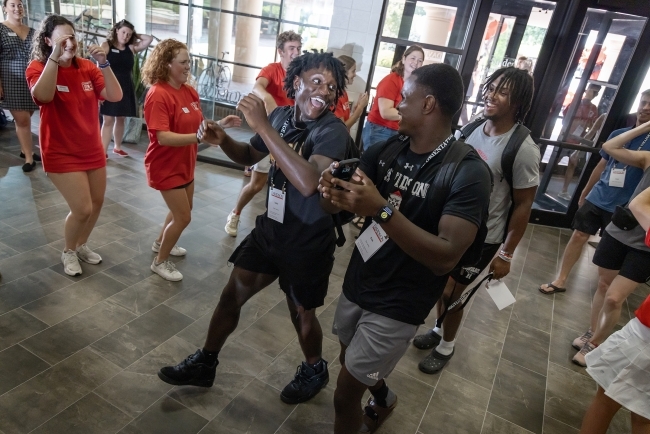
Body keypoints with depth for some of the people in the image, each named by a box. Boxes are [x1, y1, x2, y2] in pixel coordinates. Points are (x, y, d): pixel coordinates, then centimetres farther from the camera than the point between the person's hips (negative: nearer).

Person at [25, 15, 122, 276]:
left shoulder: (87, 67, 0)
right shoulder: (38, 68, -11)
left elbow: (115, 96, -11)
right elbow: (42, 96, -32)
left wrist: (103, 63, -23)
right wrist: (55, 56, -35)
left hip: (92, 149, 5)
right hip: (61, 153, -5)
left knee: (96, 203, 14)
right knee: (82, 209, -10)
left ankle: (81, 245, 40)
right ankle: (68, 252, 20)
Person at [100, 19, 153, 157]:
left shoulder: (131, 48, 8)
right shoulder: (106, 46, -1)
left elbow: (149, 39, 4)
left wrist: (135, 36, 9)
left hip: (126, 88, 4)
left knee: (120, 119, 14)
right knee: (108, 120, -5)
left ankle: (117, 147, 28)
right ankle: (103, 152, -2)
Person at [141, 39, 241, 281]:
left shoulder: (189, 91, 1)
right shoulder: (158, 95, -23)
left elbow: (197, 124, 6)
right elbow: (163, 137, -30)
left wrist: (221, 123, -9)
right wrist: (198, 137, -41)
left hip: (184, 164, 8)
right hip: (166, 167, -8)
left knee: (182, 211, 23)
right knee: (183, 217, -2)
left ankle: (160, 243, 48)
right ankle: (160, 261, 19)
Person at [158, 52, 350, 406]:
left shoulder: (333, 130, -22)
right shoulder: (281, 116, -3)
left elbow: (308, 183, -41)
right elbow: (250, 156, 14)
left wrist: (263, 126, -37)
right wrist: (222, 140, -7)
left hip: (308, 241, -6)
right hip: (269, 227, 6)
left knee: (301, 313, 13)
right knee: (231, 295, 15)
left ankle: (314, 370, 44)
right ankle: (204, 363, 39)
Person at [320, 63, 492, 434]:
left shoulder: (469, 173, -21)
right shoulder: (386, 150, -2)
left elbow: (445, 258, -28)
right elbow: (350, 203, -3)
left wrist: (383, 209, -37)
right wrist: (334, 192, -26)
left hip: (398, 306, -6)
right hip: (356, 284, 7)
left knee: (345, 396, 5)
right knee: (353, 364, 28)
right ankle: (383, 399, 60)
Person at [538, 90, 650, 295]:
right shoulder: (618, 134, 4)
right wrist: (585, 192, 18)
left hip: (623, 208, -3)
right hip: (596, 198, 3)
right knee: (578, 236, 4)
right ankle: (560, 280, 14)